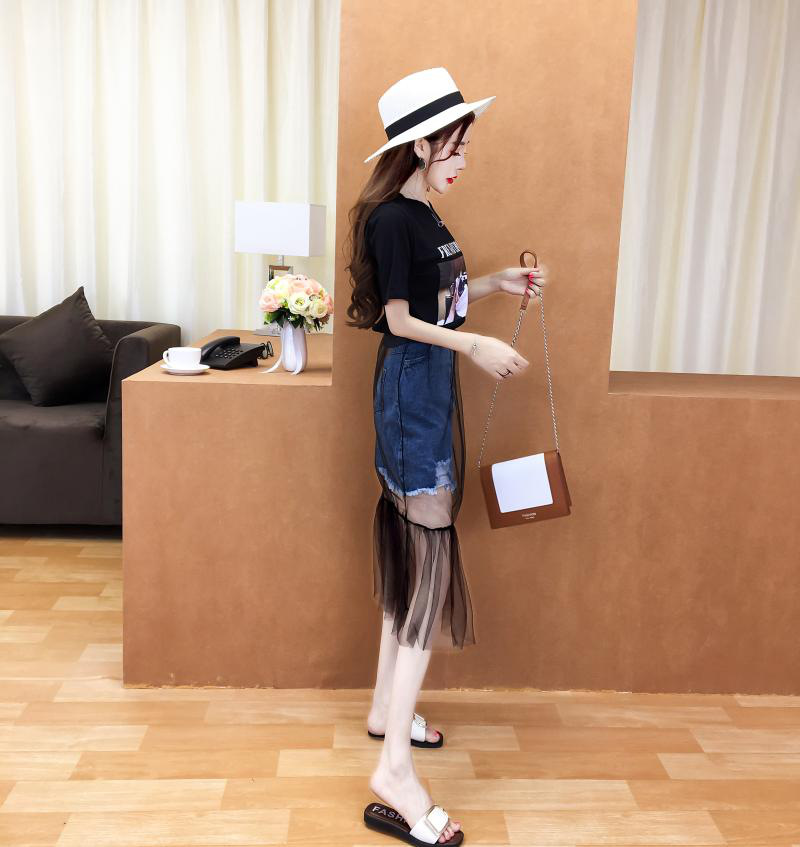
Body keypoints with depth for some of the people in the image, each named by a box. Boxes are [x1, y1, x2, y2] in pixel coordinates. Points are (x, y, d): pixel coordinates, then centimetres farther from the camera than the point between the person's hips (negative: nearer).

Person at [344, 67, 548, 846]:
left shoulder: (422, 215, 14)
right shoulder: (392, 218, -15)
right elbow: (401, 319, -16)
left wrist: (496, 283, 14)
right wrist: (477, 347, -22)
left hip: (428, 392, 10)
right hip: (412, 389, -10)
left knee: (410, 560, 15)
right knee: (430, 561, -13)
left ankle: (386, 709, 30)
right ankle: (394, 773, -9)